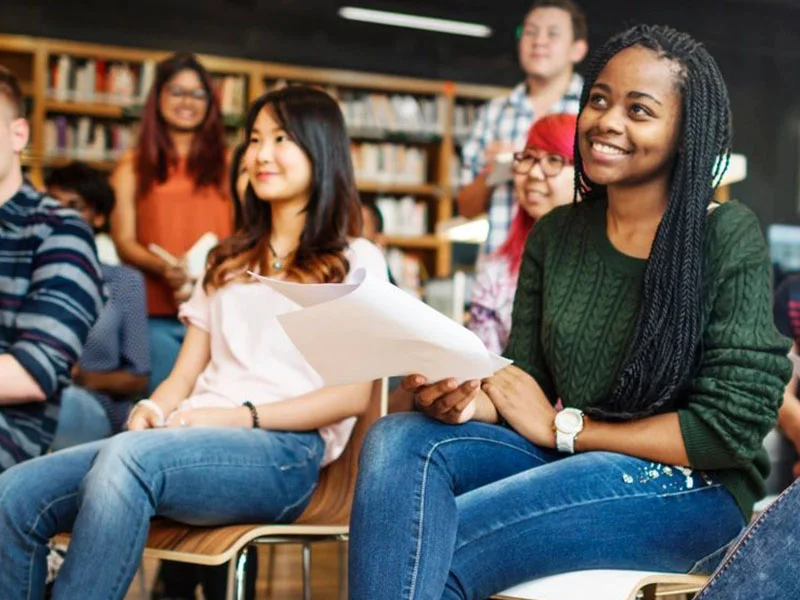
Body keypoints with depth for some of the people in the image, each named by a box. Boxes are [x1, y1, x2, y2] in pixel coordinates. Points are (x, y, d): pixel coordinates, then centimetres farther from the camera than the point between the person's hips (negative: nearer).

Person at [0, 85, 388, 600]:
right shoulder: (229, 260, 29)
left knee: (127, 458, -37)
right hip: (195, 439, 6)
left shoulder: (355, 260, 11)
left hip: (283, 448, -5)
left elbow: (352, 394, 0)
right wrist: (156, 409, -3)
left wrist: (244, 415, -12)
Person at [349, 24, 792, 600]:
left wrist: (564, 427, -10)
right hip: (569, 462, 6)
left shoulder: (728, 238, -8)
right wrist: (466, 398, -16)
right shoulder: (555, 235, 8)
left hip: (691, 491, -5)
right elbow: (525, 380, 9)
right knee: (397, 440, -23)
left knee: (424, 547, -26)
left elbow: (731, 428, -12)